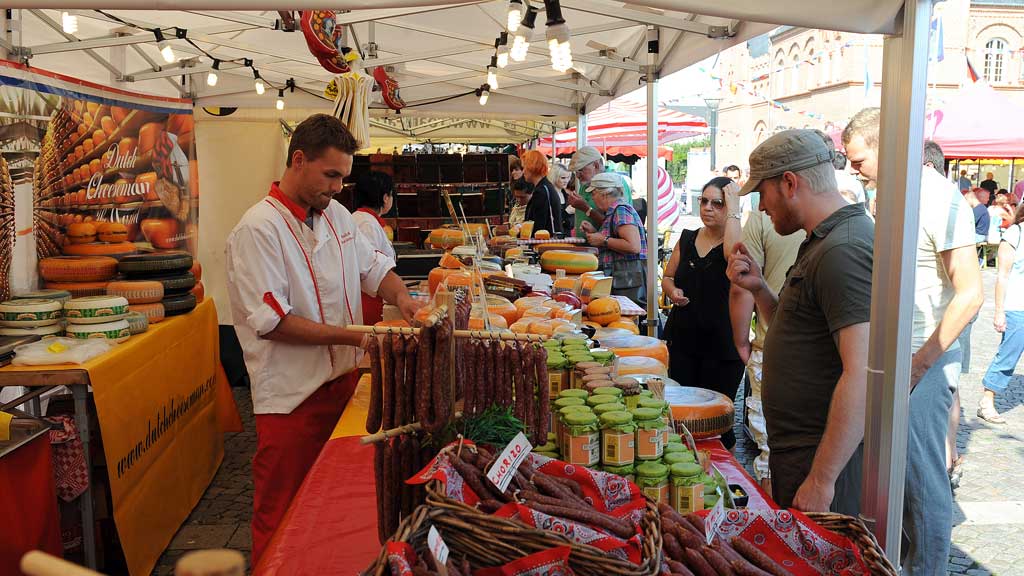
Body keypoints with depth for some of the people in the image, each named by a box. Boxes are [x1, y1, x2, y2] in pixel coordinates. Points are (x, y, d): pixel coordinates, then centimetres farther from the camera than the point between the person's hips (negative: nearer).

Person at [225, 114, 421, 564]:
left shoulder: (336, 215, 7)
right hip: (292, 395, -7)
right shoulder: (258, 229, -16)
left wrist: (400, 296, -5)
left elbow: (373, 265, 17)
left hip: (343, 379, 7)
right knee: (283, 515, 8)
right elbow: (271, 321, -21)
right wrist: (355, 336, -23)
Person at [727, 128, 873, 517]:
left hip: (826, 458, -10)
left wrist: (821, 479, -25)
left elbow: (863, 375, -27)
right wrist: (758, 288, 4)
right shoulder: (824, 242, 14)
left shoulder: (844, 250, -20)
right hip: (796, 450, 10)